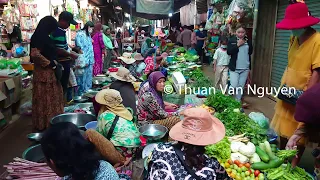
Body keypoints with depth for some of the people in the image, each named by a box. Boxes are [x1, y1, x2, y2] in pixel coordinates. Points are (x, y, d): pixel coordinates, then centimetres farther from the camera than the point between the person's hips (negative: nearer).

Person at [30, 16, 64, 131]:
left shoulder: (43, 37, 14)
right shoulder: (40, 37, -15)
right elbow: (35, 54, -26)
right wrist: (51, 63, -19)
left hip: (48, 72, 10)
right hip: (44, 73, -10)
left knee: (50, 98, 15)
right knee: (45, 99, 0)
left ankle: (49, 122, 26)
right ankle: (44, 124, 11)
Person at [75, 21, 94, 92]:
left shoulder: (88, 35, 16)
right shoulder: (80, 34, -11)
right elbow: (80, 48, -16)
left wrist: (91, 59, 8)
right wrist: (84, 61, -18)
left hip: (90, 59, 8)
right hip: (84, 60, -8)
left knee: (89, 75, 14)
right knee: (83, 76, -3)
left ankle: (88, 90, 24)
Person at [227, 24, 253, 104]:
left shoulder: (248, 40, 8)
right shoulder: (232, 40, -3)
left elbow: (250, 52, 4)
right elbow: (228, 52, -12)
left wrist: (248, 43, -8)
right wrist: (238, 45, -16)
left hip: (245, 68, 3)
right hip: (234, 67, -3)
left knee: (241, 87, 7)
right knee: (234, 86, -9)